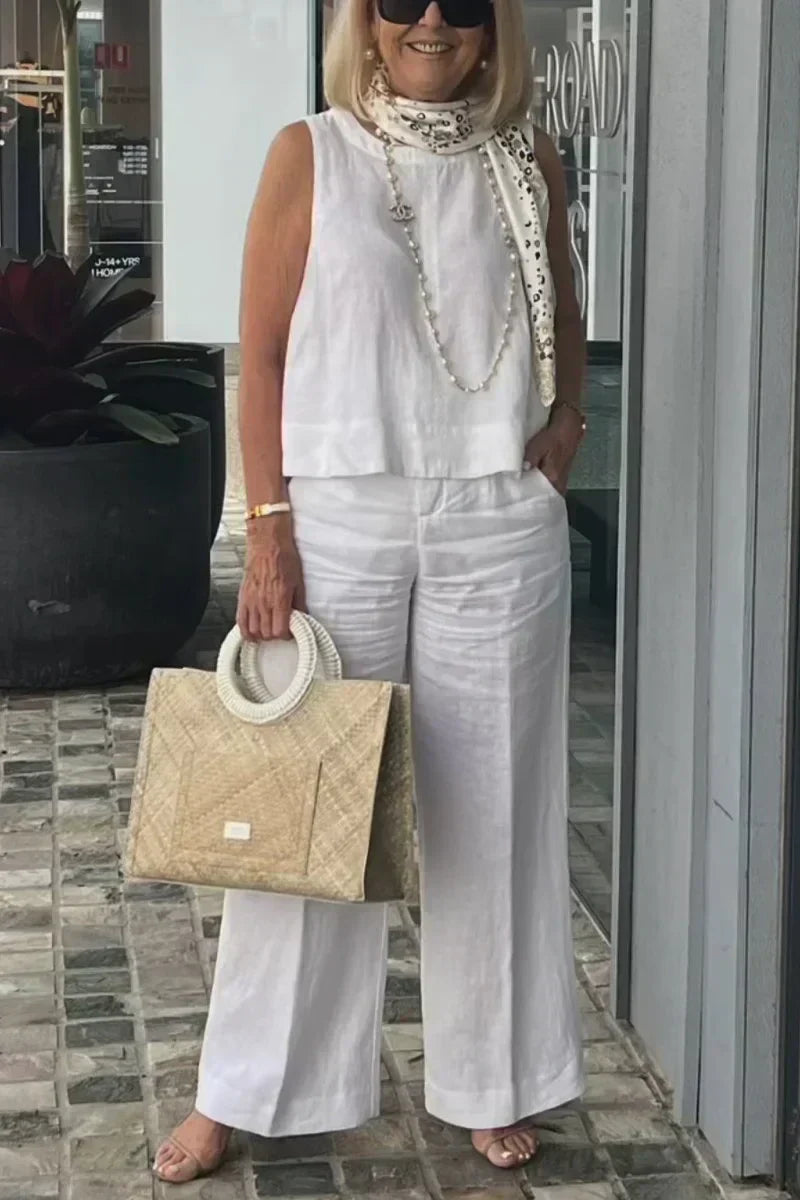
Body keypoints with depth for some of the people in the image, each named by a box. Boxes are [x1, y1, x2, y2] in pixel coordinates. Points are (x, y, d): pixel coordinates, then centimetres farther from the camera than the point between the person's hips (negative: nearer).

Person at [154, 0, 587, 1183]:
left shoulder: (530, 161, 6)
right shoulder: (311, 154, -1)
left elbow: (565, 325, 19)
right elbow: (261, 358, -2)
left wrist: (566, 425, 0)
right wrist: (268, 533, -9)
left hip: (498, 521, 2)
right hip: (342, 514, -2)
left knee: (488, 800, 9)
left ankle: (493, 1081, 25)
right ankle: (243, 1089, 19)